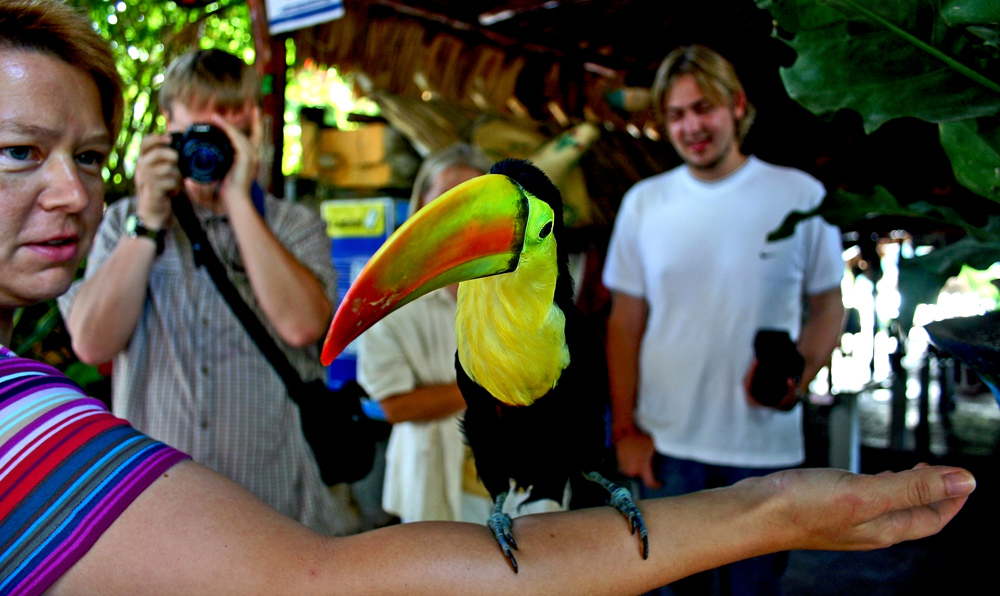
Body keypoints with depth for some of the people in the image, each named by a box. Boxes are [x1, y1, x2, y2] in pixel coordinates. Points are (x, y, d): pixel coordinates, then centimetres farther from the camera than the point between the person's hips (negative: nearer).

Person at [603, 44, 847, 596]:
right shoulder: (643, 203, 1)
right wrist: (625, 429, -1)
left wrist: (798, 375, -18)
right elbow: (625, 324, 3)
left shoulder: (802, 195, -4)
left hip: (767, 446, -1)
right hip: (666, 444, 1)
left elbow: (827, 309, 2)